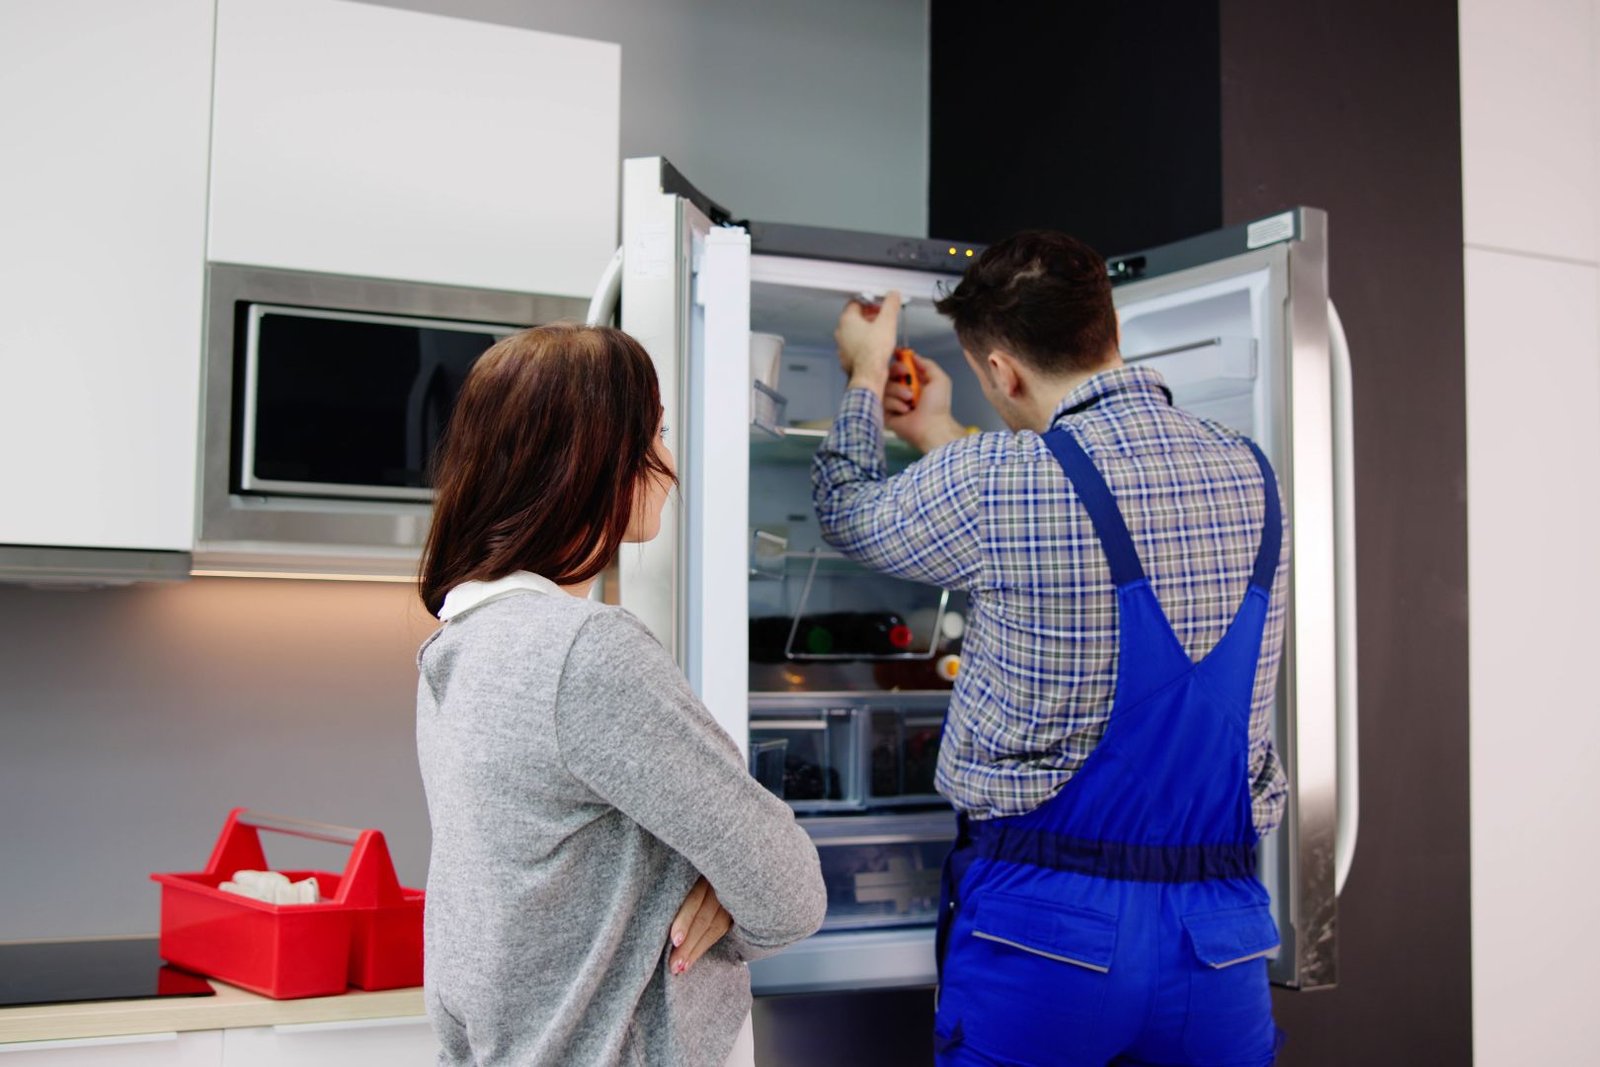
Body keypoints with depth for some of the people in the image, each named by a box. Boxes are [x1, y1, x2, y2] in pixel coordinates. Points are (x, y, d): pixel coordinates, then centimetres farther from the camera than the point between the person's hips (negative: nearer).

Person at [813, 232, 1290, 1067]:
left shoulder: (990, 483, -15)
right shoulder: (1249, 474, 4)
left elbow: (848, 515, 6)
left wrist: (866, 375, 23)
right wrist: (944, 441, 31)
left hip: (1046, 922, -4)